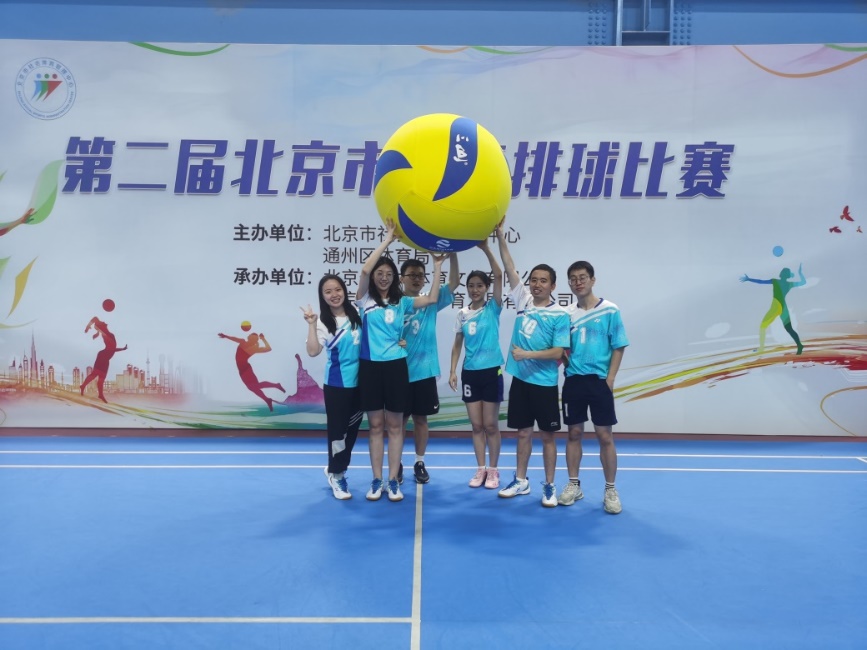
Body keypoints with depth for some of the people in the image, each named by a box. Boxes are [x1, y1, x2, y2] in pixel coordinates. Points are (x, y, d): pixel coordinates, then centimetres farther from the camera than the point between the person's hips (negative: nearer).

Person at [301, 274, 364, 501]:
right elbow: (313, 351, -18)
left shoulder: (356, 313, 2)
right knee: (337, 430, 3)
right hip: (336, 384, -4)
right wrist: (311, 324, -22)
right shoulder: (323, 322, -7)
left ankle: (335, 469, 34)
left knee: (352, 429, 14)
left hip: (359, 382, 4)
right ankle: (336, 475, 21)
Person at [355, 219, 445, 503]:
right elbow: (365, 270, -15)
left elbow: (432, 299, -2)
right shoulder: (365, 300, 0)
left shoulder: (401, 302, 7)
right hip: (370, 366, -1)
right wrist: (387, 239, -15)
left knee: (394, 425, 7)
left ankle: (393, 481, 16)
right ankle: (377, 481, 17)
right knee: (376, 425, 8)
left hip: (396, 366, 1)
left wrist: (437, 267, -5)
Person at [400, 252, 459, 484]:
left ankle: (419, 463, 24)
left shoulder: (431, 303, 3)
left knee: (420, 419, 11)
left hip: (424, 371, 2)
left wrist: (451, 254, -19)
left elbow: (454, 282, -6)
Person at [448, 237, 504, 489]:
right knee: (476, 425, 8)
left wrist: (486, 248, -23)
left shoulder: (493, 308, -4)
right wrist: (452, 371, 2)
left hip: (492, 370, -3)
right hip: (470, 372, 3)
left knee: (490, 425, 3)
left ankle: (493, 470, 16)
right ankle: (481, 469, 19)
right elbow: (457, 344, 11)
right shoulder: (462, 314, 6)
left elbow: (499, 275, -17)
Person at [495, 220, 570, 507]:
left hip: (544, 383, -4)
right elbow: (509, 267, -2)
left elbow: (558, 352, -12)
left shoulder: (560, 315, -8)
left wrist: (527, 354, -19)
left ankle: (549, 486, 17)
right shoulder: (523, 300, 3)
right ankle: (521, 481, 25)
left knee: (548, 436, 6)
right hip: (520, 379, 4)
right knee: (523, 433, 13)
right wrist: (500, 236, -8)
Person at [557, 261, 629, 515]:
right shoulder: (567, 313, 6)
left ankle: (610, 491, 13)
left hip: (599, 381, -3)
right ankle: (573, 485, 21)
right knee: (574, 433, 9)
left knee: (605, 436, 1)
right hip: (573, 380, 3)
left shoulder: (610, 310, -3)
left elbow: (618, 347, -4)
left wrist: (609, 379, -10)